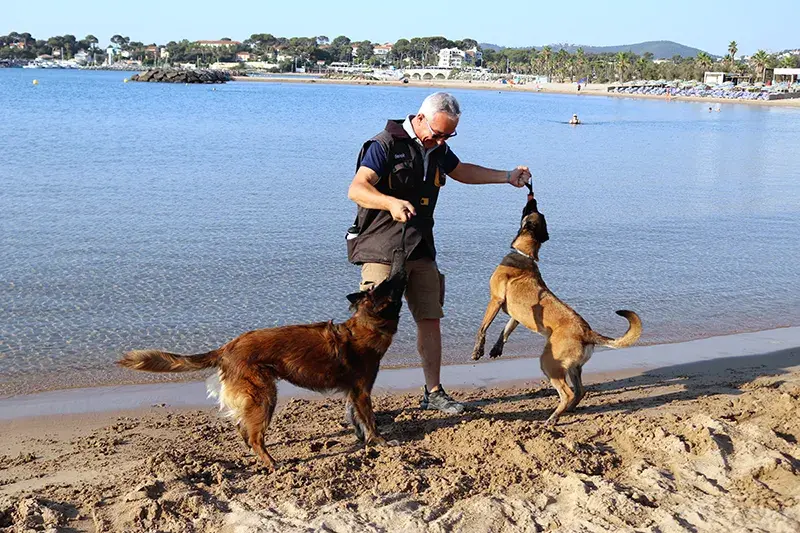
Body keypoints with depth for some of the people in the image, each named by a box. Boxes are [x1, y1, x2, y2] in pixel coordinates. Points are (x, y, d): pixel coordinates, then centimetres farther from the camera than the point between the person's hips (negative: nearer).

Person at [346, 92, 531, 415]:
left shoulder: (437, 148, 12)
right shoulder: (386, 144, -13)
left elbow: (462, 171, 32)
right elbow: (356, 189, -24)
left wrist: (508, 177, 27)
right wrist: (392, 202, -42)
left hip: (421, 251, 7)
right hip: (382, 251, -7)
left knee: (430, 320, 10)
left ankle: (433, 393, 23)